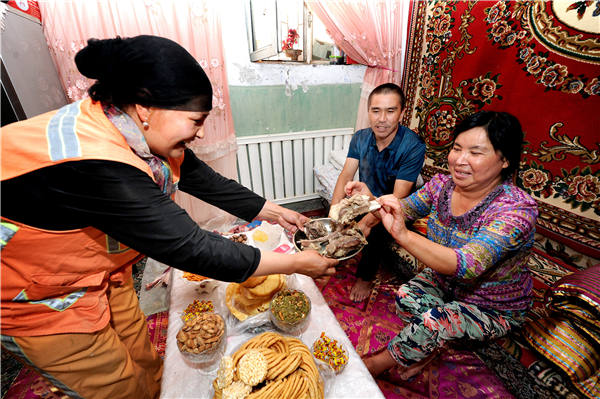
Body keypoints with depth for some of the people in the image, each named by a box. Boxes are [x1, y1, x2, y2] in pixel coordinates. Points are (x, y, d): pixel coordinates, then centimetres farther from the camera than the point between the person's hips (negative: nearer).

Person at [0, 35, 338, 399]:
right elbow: (190, 248, -37)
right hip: (39, 299, -6)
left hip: (102, 271, 7)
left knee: (144, 362, 20)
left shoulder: (145, 132, -14)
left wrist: (275, 212, -3)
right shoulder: (92, 167, -39)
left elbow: (206, 181, -5)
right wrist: (296, 263, -29)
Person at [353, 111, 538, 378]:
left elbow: (465, 265, -43)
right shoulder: (442, 185, -13)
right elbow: (404, 209, -6)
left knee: (434, 320, -27)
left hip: (493, 309, -4)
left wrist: (403, 235, -57)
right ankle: (435, 345, 8)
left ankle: (376, 364, 0)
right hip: (443, 282, 4)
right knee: (405, 297, -23)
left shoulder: (516, 210, -30)